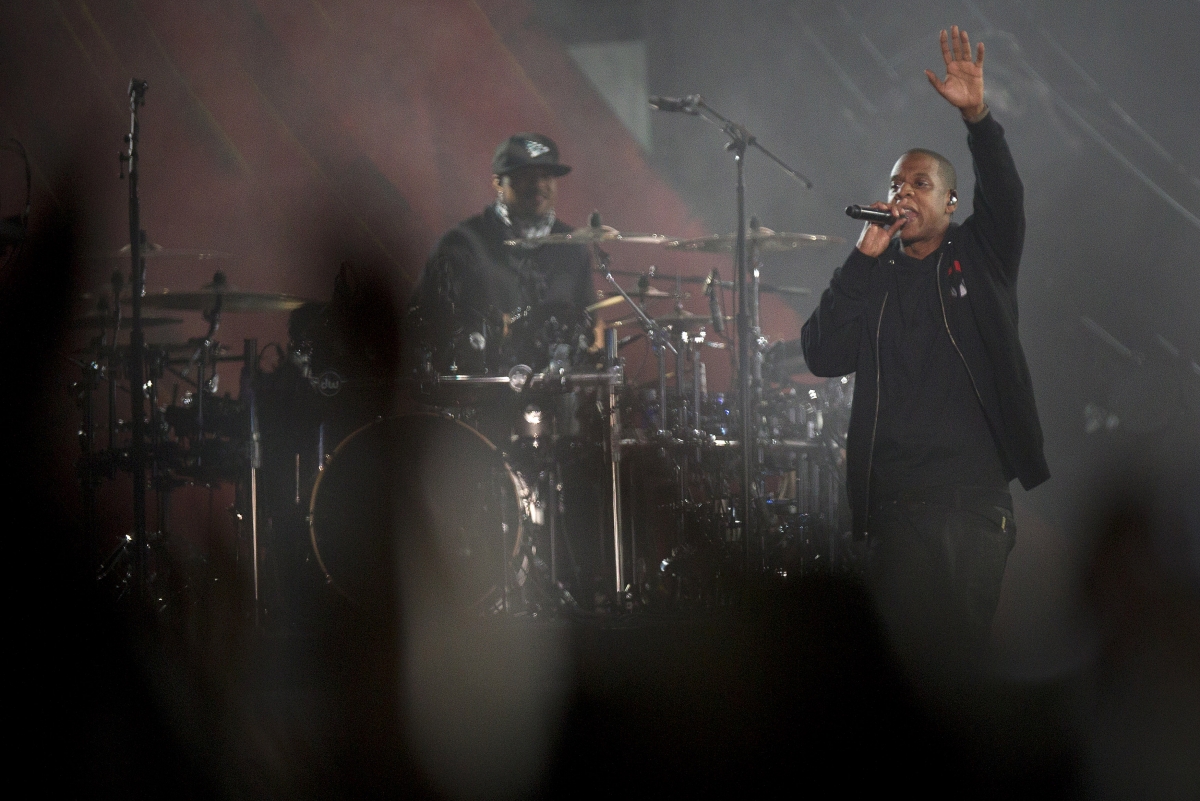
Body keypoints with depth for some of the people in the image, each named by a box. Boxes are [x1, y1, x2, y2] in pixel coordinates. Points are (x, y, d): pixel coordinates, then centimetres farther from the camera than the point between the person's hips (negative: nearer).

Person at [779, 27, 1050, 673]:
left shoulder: (979, 257, 10)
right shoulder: (870, 278, 15)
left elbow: (1004, 196, -10)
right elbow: (822, 356, 0)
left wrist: (977, 117, -27)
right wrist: (865, 257, -5)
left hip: (975, 497, -2)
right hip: (894, 502, 2)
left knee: (966, 645, -8)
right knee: (911, 647, -2)